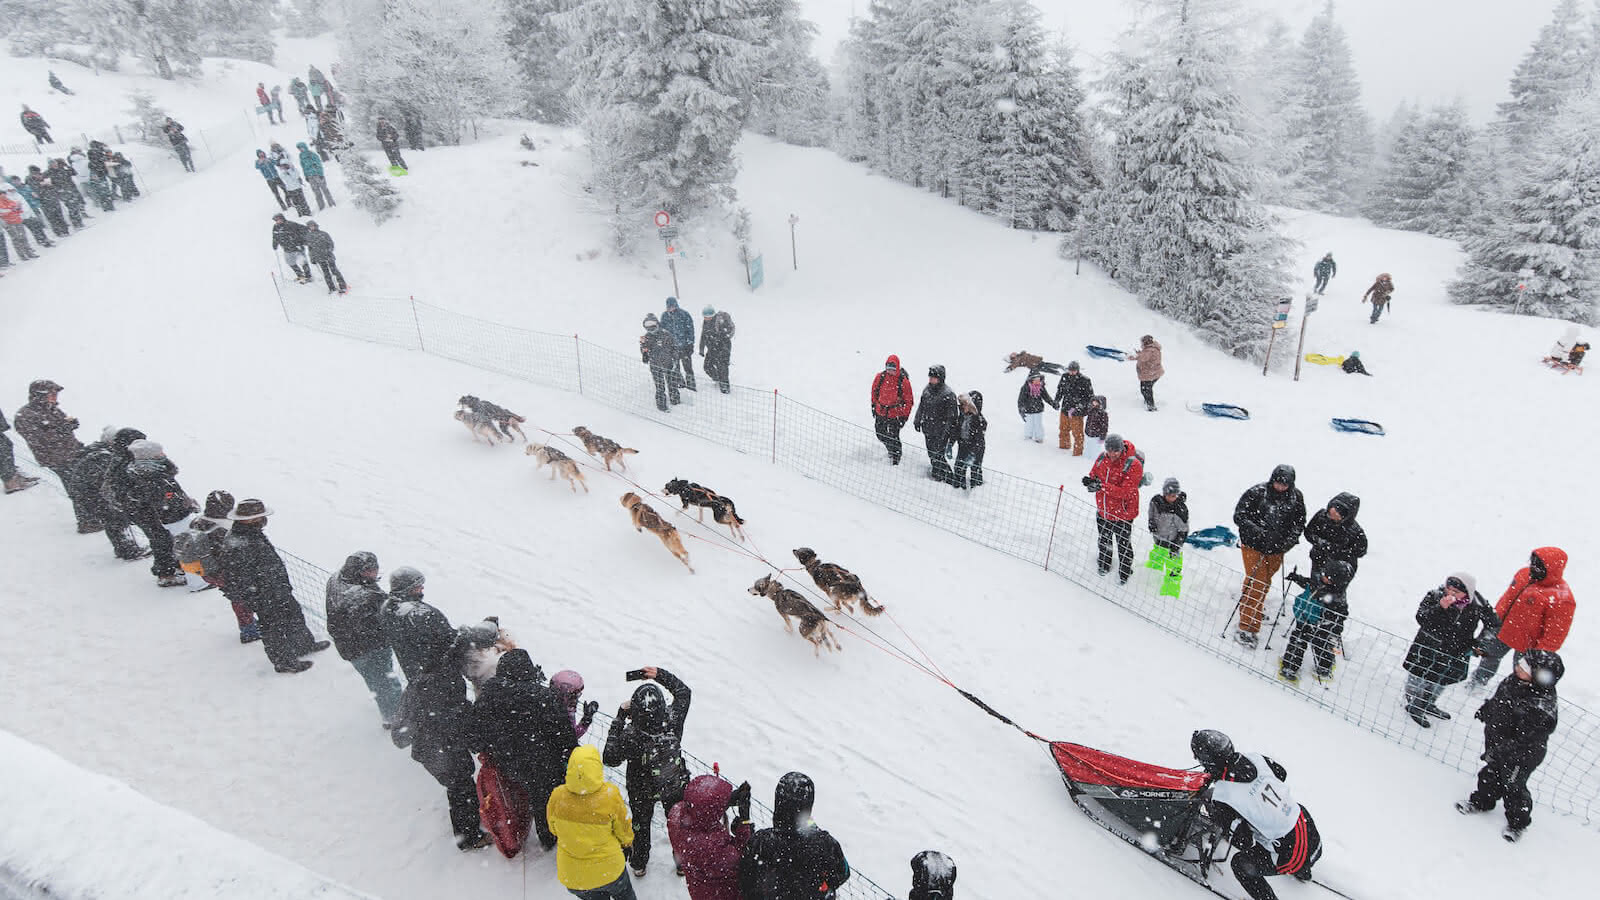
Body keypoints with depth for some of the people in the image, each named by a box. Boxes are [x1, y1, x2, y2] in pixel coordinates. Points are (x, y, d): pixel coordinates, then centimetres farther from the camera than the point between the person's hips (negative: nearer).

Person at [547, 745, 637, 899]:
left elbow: (553, 829, -1)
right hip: (609, 871, -2)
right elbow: (624, 831, -10)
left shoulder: (557, 797, -23)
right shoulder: (610, 796, -28)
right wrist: (627, 843, 13)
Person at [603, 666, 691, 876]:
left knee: (641, 825, 29)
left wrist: (618, 720, -24)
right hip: (676, 786, 1)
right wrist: (661, 675, -17)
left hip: (642, 793, -1)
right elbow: (684, 691, -13)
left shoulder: (630, 736, -39)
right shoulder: (672, 721, -31)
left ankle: (639, 864, 52)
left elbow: (610, 759, -22)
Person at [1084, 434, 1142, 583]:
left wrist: (1101, 486, -40)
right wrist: (1091, 482, -21)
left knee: (1123, 546, 13)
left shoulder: (1133, 465, -25)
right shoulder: (1102, 458, -7)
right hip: (1102, 511, 5)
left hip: (1122, 514, -5)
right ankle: (1104, 564, 50)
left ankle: (1124, 572, 36)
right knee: (1103, 541, 26)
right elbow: (1094, 475, 5)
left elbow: (1124, 492, -31)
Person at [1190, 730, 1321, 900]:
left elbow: (1244, 841, -15)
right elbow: (1283, 774, 14)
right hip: (1314, 838, 7)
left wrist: (1214, 816, -2)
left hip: (1293, 858, -7)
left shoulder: (1222, 797, -23)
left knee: (1242, 863, 12)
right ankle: (1303, 872, 58)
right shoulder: (1254, 758, -7)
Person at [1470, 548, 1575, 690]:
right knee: (1489, 655, 27)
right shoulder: (1524, 574, -7)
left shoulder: (1561, 599, -29)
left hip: (1526, 645, -8)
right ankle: (1478, 681, 53)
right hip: (1502, 630, 8)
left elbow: (1554, 635, -24)